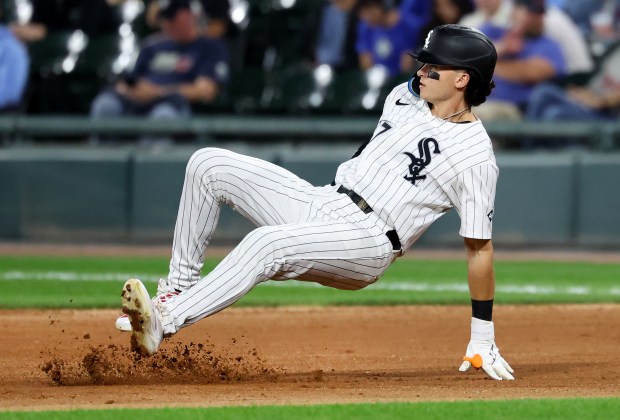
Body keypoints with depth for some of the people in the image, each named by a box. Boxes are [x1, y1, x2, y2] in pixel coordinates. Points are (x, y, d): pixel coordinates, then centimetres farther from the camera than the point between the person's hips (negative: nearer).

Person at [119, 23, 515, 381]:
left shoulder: (475, 156, -12)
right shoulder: (404, 97, 10)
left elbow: (480, 247, -10)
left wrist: (483, 340, -8)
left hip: (366, 244, -9)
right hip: (321, 204, 9)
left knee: (266, 242, -36)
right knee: (210, 164, -3)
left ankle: (163, 322, -40)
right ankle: (179, 288, -6)